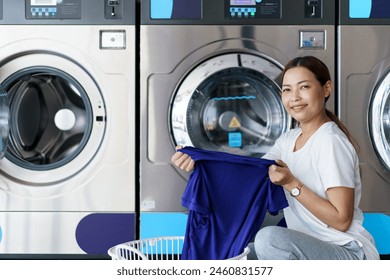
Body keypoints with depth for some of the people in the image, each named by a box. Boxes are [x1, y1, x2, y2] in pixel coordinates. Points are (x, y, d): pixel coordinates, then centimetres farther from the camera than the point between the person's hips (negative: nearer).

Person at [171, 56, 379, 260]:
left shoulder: (331, 142, -17)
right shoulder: (289, 139, 10)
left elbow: (341, 221, -18)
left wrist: (292, 185, -22)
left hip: (349, 253, -8)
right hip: (310, 248, 9)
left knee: (269, 237, -30)